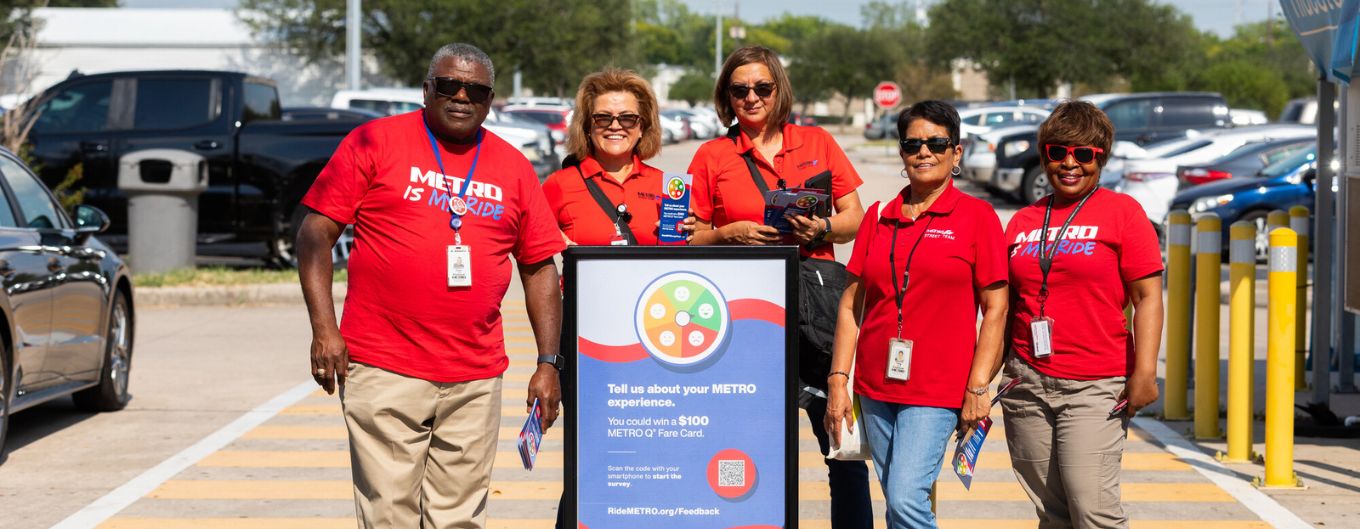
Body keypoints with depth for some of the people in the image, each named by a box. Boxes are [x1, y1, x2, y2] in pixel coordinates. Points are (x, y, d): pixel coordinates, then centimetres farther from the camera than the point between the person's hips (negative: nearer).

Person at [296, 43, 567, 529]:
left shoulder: (513, 168, 12)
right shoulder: (375, 142, 3)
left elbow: (539, 268, 15)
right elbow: (316, 232, 0)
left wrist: (549, 363, 8)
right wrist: (324, 328, -10)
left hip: (475, 379, 3)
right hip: (383, 372, -3)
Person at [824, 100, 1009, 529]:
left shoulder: (977, 217, -1)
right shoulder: (878, 218, 10)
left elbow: (995, 309, -3)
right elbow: (851, 304, 11)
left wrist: (977, 388, -9)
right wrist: (838, 380, 4)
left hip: (937, 387, -5)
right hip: (875, 384, 5)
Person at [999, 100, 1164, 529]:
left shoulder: (1121, 211, 2)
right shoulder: (1023, 221, 15)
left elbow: (1147, 297, -4)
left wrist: (1144, 370, -14)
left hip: (1096, 387, -4)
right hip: (1027, 384, 5)